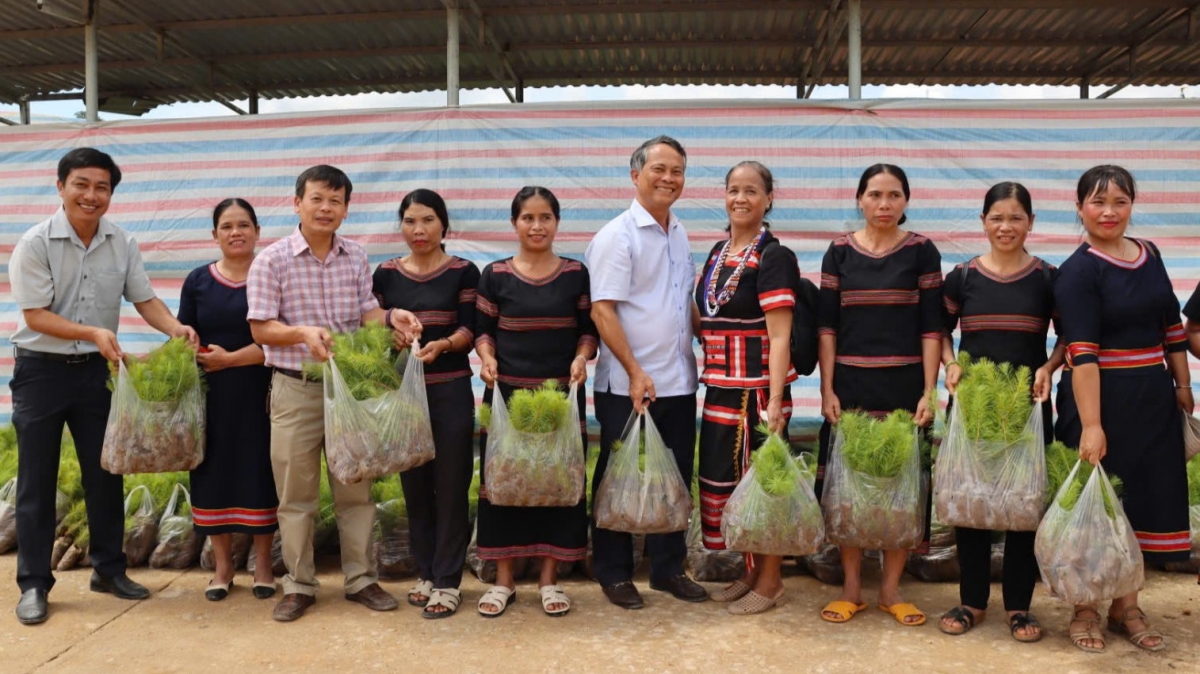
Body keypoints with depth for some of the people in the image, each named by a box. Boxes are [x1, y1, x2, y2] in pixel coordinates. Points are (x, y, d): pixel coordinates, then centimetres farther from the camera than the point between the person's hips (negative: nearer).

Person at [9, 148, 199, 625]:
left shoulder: (122, 244, 0)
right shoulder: (35, 244, -12)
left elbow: (145, 299, 1)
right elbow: (36, 316, -15)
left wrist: (176, 328, -18)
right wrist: (94, 333, -28)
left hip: (96, 371, 4)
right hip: (42, 371, -3)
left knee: (105, 473, 10)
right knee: (37, 480, 4)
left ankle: (109, 569, 24)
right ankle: (33, 584, 15)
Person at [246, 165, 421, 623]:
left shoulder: (356, 259, 6)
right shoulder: (272, 260, -5)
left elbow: (367, 314, 4)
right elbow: (261, 328, -7)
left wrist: (390, 318, -17)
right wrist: (303, 333, -25)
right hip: (295, 389, -3)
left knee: (356, 489, 9)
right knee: (296, 494, 7)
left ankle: (360, 578, 21)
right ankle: (298, 585, 20)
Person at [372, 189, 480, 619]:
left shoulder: (463, 272, 0)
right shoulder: (386, 273, 8)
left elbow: (470, 331, -6)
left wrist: (442, 345, -25)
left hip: (450, 391, -3)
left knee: (450, 485, 0)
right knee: (414, 485, 10)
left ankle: (447, 582, 9)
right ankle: (425, 573, 24)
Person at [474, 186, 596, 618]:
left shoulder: (576, 274, 4)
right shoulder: (495, 276, 3)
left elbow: (589, 329, 7)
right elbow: (483, 329, 7)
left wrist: (581, 357, -12)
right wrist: (487, 358, -12)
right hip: (506, 393, 0)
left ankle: (549, 578, 19)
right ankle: (503, 579, 18)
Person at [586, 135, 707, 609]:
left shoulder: (679, 234, 12)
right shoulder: (617, 235, -10)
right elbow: (602, 310, -16)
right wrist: (635, 373, -20)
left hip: (679, 383, 7)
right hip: (627, 387, -7)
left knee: (676, 479, 13)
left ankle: (668, 568, 28)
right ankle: (614, 573, 20)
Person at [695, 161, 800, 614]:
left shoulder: (773, 257, -9)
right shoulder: (717, 253, 13)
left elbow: (779, 337, -14)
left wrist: (775, 402, -21)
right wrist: (709, 377, 14)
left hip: (758, 386, -7)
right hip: (720, 386, 7)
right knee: (727, 477, 12)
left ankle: (770, 580, 17)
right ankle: (750, 570, 28)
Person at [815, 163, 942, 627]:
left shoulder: (921, 252, 2)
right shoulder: (839, 252, 5)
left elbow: (931, 328, 0)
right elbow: (827, 325, 3)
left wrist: (929, 391, -7)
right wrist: (827, 390, -3)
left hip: (904, 385, 0)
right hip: (850, 385, 1)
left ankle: (891, 588, 19)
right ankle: (851, 586, 18)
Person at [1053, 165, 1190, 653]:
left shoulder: (1149, 255, 9)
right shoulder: (1078, 271, -12)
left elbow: (1171, 327, 18)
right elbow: (1082, 354, -19)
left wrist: (1182, 385, 15)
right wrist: (1090, 426, -24)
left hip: (1154, 398, 7)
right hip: (1101, 400, -6)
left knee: (1147, 499, 11)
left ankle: (1126, 607, 26)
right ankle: (1085, 610, 19)